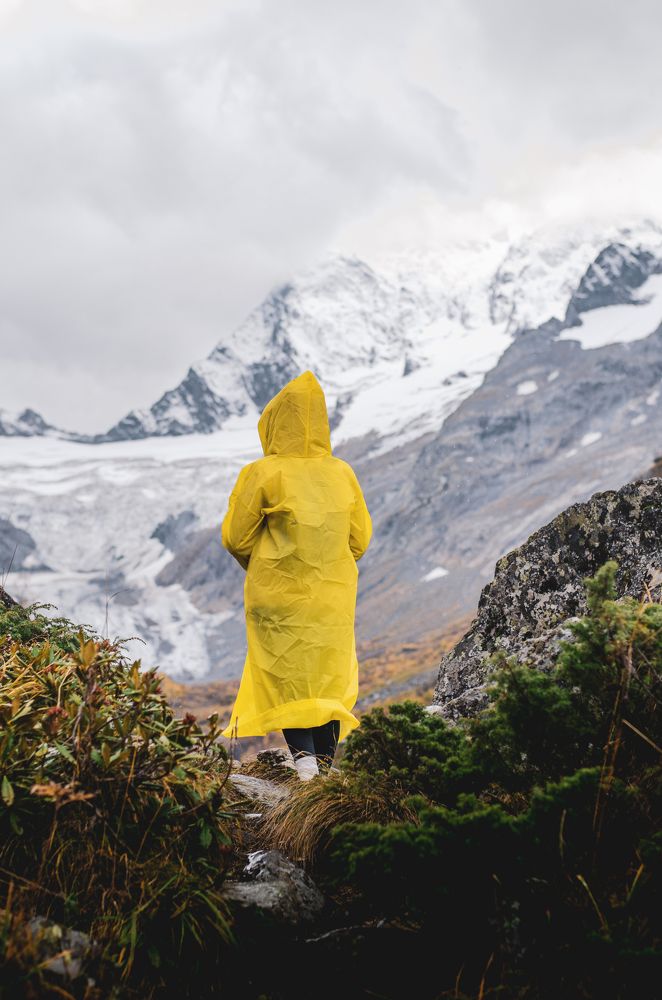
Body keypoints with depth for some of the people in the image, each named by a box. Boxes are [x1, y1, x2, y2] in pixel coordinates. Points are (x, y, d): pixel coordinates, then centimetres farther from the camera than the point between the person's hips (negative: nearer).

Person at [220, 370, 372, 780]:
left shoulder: (262, 474, -11)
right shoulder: (342, 473, -2)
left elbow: (235, 537, -4)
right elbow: (361, 538, 5)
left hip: (278, 595, -3)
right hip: (332, 599, 3)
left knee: (285, 677, 7)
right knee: (328, 679, 13)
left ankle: (303, 754, -8)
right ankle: (325, 760, 13)